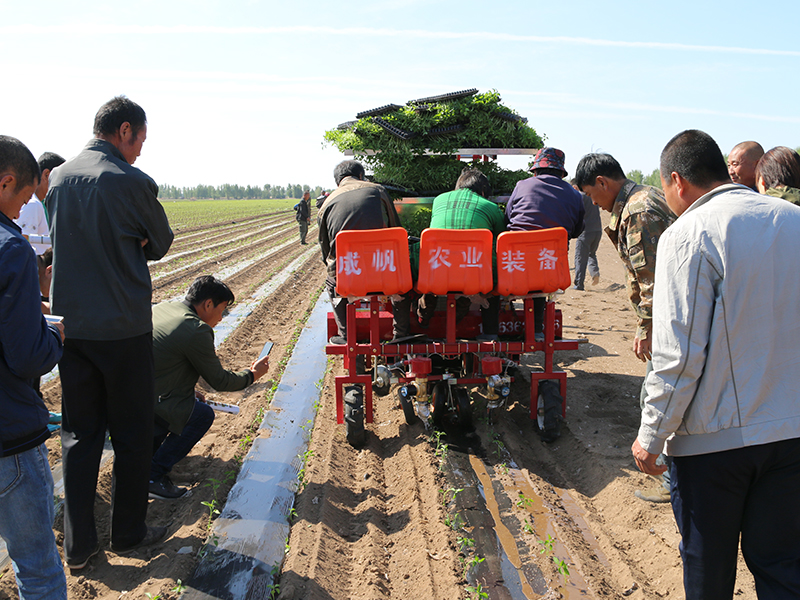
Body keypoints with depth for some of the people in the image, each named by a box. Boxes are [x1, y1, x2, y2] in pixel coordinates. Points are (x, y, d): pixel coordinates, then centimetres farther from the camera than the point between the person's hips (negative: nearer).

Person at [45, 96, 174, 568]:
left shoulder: (59, 179, 5)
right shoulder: (132, 182, -15)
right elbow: (161, 245, -1)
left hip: (71, 324, 6)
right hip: (123, 327, -5)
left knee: (80, 433, 12)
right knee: (133, 435, 10)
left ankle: (78, 544, 19)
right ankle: (129, 532, 23)